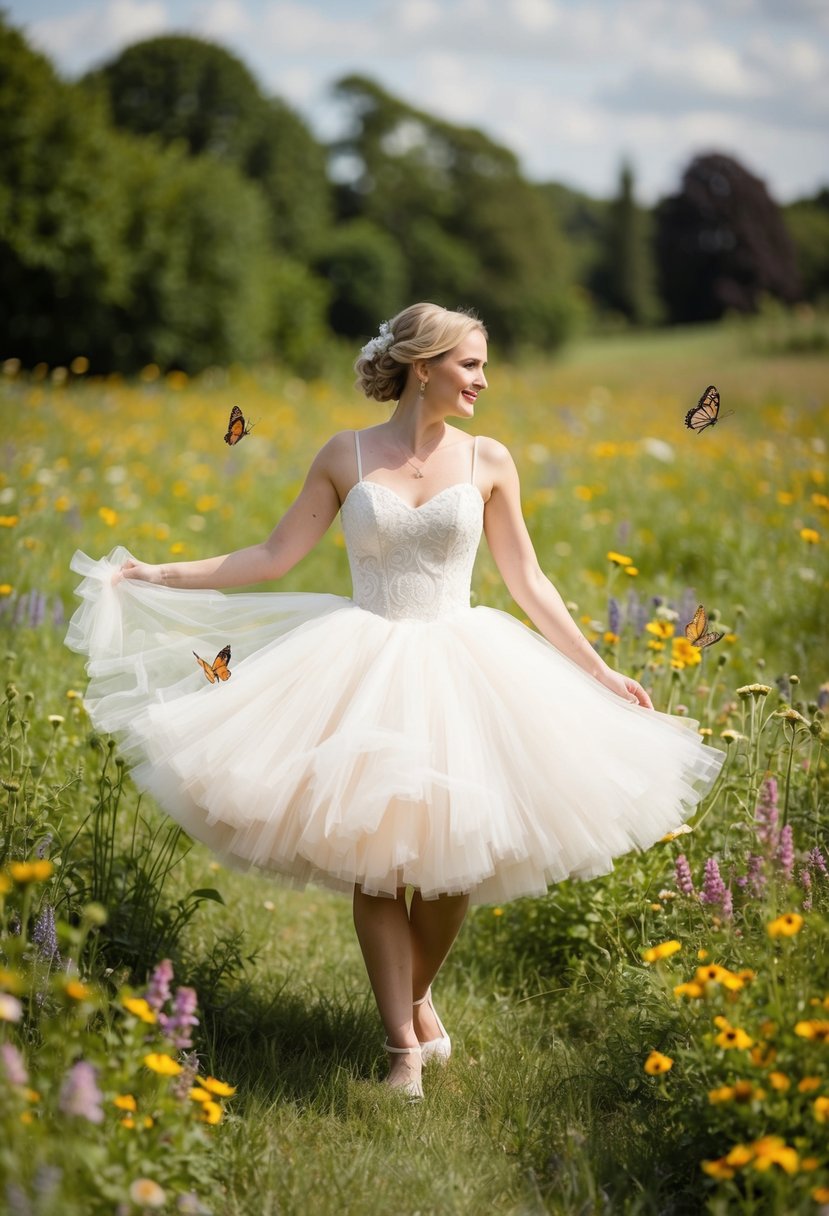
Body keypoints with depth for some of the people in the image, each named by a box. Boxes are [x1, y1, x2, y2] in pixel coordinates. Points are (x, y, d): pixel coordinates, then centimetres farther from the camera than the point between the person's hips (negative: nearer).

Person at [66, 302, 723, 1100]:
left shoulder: (488, 462, 4)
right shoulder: (346, 456, 1)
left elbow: (527, 582, 10)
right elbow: (275, 557, 4)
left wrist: (599, 673, 9)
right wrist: (156, 575, 2)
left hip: (459, 668, 1)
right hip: (367, 671, -1)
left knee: (454, 855, -2)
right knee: (375, 855, -7)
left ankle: (418, 996, 26)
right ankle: (404, 1046, 3)